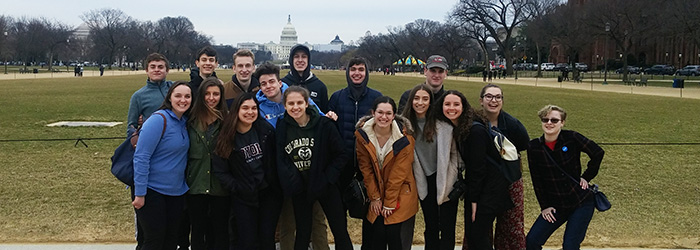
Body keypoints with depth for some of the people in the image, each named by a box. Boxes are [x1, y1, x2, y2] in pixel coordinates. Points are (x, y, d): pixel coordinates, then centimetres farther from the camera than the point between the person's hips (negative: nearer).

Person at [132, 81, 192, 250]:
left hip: (177, 191, 7)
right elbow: (141, 158, -20)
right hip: (152, 191, -7)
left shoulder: (185, 122, 5)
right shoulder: (158, 120, -17)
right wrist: (139, 193, -21)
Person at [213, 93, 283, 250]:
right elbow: (220, 171, -3)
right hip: (243, 198, -1)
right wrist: (237, 188, -10)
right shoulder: (227, 137, -6)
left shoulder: (266, 130, -3)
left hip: (269, 194, 1)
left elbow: (276, 157, 7)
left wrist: (277, 183, 4)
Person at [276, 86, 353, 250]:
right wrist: (290, 182, -10)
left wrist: (327, 178, -14)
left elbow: (340, 155, -6)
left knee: (341, 233, 7)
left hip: (326, 187, -1)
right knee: (302, 235, 15)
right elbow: (280, 161, 2)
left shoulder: (324, 124, -11)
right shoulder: (281, 129, -5)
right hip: (300, 190, 2)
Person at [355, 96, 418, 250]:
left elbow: (399, 172, -13)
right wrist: (375, 198, -4)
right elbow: (365, 168, -3)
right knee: (377, 234, -6)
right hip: (375, 190, 2)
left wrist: (389, 203, -11)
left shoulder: (405, 137, -15)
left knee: (393, 235, -9)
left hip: (400, 194, -2)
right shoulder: (362, 134, -8)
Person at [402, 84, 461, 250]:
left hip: (445, 182, -3)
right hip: (424, 184, 3)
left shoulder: (443, 124, -11)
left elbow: (455, 153, -3)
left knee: (447, 228, 2)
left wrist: (450, 178, -7)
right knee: (431, 227, 14)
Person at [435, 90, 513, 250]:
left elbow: (478, 167, -19)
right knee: (470, 235, 9)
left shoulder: (475, 130, -21)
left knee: (478, 237, -7)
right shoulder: (453, 129, 4)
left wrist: (474, 200, -14)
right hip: (474, 185, 8)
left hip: (489, 187, -8)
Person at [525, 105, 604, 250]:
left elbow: (598, 153, -2)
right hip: (556, 205, 3)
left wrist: (586, 177, -2)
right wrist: (544, 206, 1)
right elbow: (537, 180, 0)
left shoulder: (571, 138, -12)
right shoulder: (534, 147, -6)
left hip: (581, 203, -2)